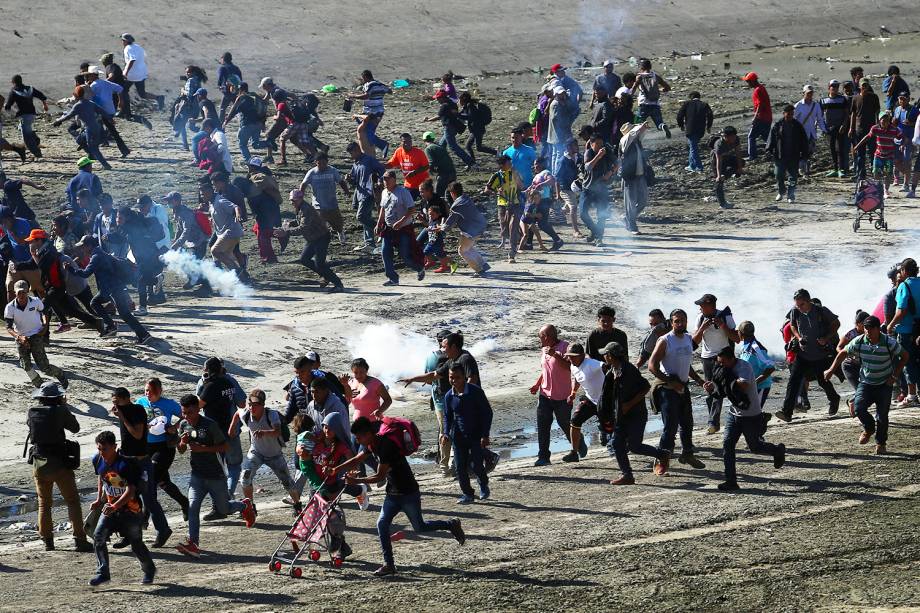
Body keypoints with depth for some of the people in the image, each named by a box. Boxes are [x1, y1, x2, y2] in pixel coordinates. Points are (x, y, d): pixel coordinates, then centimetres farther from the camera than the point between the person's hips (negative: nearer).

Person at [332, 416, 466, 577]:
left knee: (420, 527, 4)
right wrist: (337, 469, 3)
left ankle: (452, 525, 25)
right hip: (393, 493, 8)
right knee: (382, 524, -3)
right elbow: (357, 460, 14)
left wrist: (356, 481, -23)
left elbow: (380, 476, -26)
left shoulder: (385, 446, -27)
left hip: (409, 493, -8)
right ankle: (389, 565, 0)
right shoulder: (372, 445, 1)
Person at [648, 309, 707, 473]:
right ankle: (661, 462, -7)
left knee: (687, 423, 18)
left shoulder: (688, 339, 11)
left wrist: (699, 380, 16)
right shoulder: (665, 341, -13)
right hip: (667, 388, -8)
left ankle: (687, 453, 36)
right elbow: (652, 366, -17)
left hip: (683, 387, 8)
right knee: (670, 426, -12)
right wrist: (671, 382, -21)